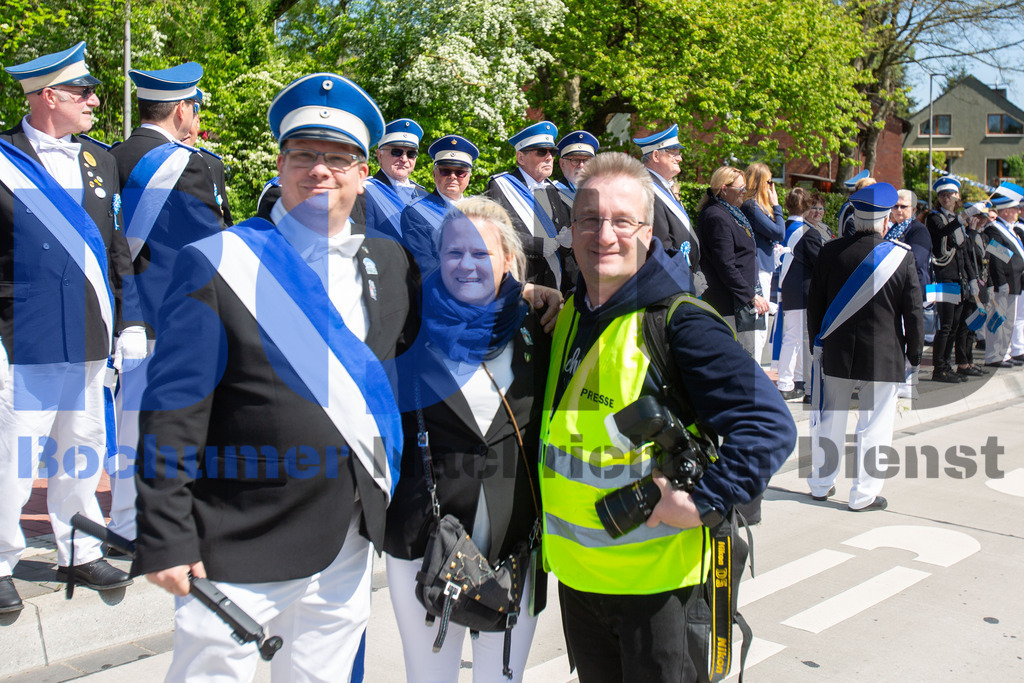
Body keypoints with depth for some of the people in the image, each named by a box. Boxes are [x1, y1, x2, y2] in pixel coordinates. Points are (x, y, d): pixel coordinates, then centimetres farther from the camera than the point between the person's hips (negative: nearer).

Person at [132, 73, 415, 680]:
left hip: (351, 543, 5)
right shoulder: (218, 264, -10)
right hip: (241, 548, -4)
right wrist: (165, 539, -13)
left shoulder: (392, 263, 5)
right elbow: (173, 414, -11)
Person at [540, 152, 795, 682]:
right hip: (574, 570, 7)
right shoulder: (565, 317, 4)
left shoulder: (680, 323, -17)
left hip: (657, 576, -6)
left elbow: (770, 425, -23)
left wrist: (704, 501, -25)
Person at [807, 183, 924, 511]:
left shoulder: (830, 252, -4)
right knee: (873, 425, 7)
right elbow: (913, 312, -5)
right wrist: (915, 354, 7)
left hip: (836, 353, 2)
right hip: (884, 357, -2)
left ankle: (821, 484, 26)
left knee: (829, 420, 14)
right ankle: (864, 495, 14)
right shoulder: (901, 256, -9)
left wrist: (818, 341, 15)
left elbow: (814, 303, 3)